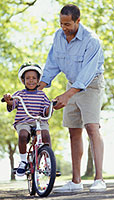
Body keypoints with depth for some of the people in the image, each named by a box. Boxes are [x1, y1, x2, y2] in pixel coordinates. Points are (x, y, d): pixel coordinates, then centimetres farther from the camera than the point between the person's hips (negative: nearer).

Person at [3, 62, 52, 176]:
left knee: (45, 134, -30)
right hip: (23, 122, -1)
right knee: (23, 135, -33)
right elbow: (11, 106, -8)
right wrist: (9, 101, -32)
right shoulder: (20, 94, 8)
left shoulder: (42, 95, 13)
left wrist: (50, 108, -15)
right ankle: (23, 161, -12)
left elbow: (46, 112, 8)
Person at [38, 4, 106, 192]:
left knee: (92, 127, -20)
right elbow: (52, 64, 4)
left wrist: (67, 95, -38)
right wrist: (38, 88, -5)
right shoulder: (59, 36, -4)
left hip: (91, 85, -7)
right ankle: (76, 181, 12)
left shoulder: (92, 41, -25)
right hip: (73, 84, 7)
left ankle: (99, 179, -23)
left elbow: (87, 73, -31)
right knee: (74, 133, 6)